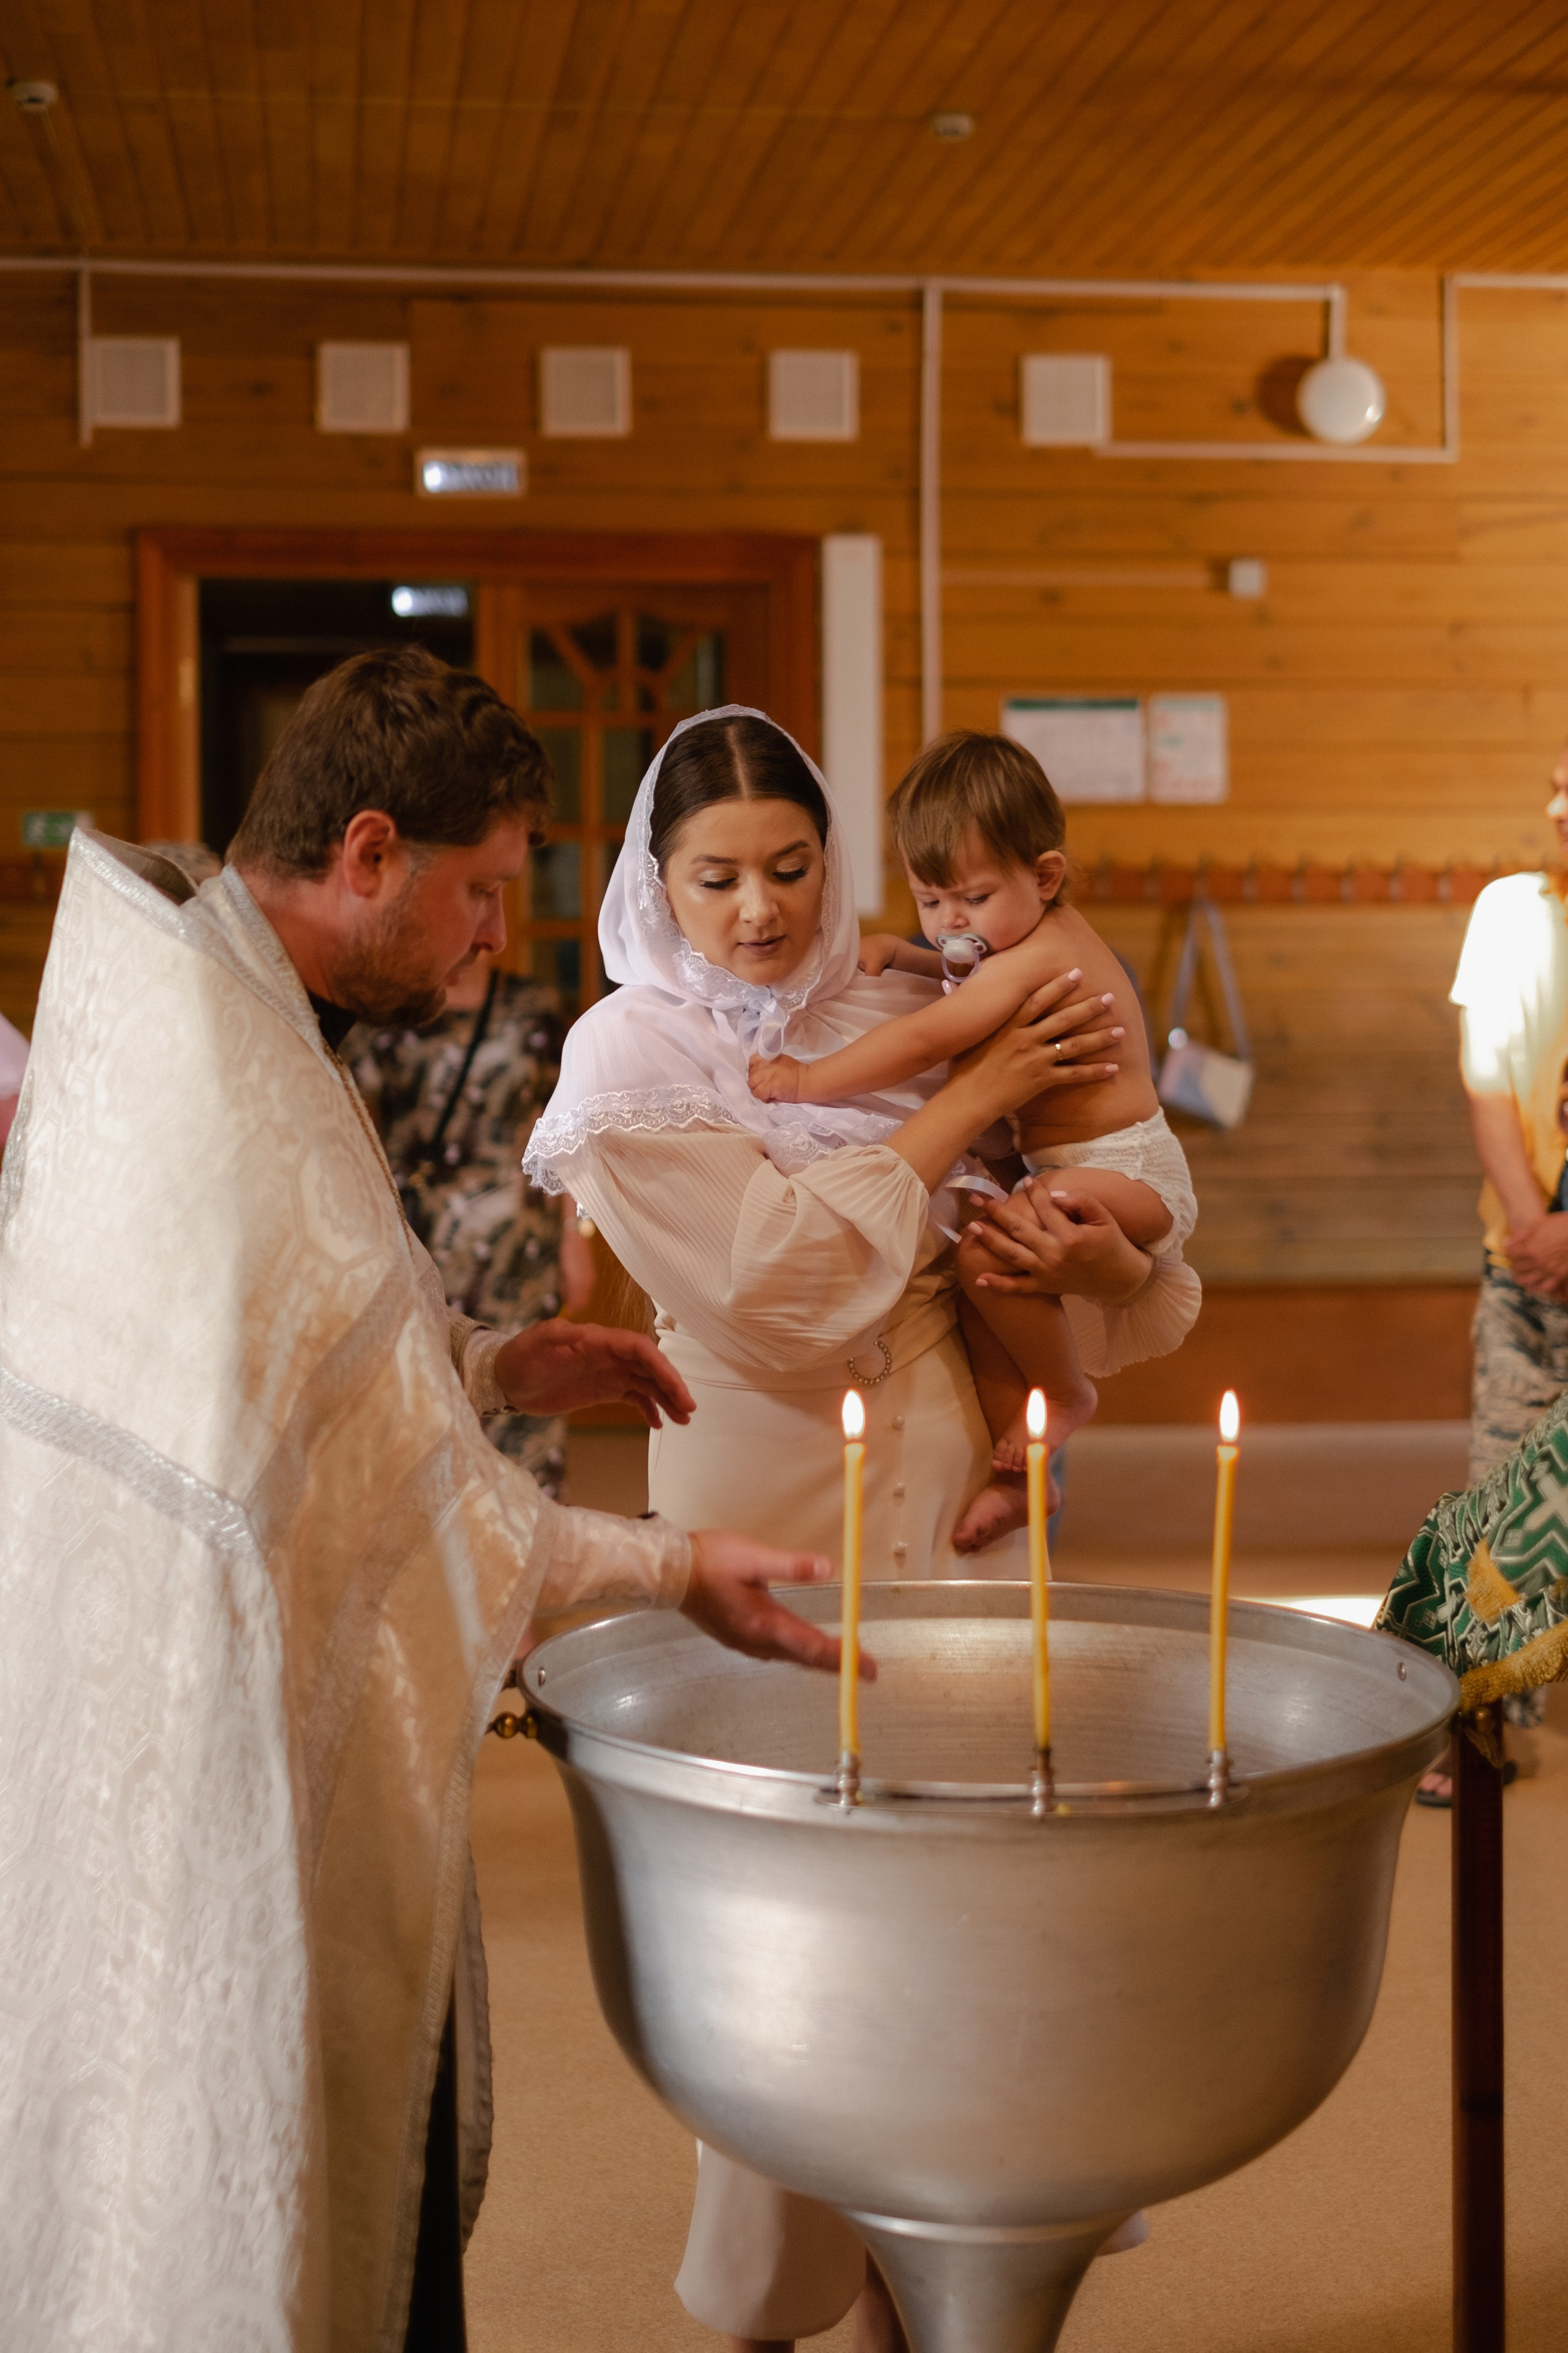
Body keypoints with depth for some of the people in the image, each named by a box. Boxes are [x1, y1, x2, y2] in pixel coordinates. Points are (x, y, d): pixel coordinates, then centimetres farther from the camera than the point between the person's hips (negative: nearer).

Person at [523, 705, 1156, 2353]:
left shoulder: (893, 1010, 6)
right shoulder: (630, 1058, -6)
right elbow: (781, 1281, -17)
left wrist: (1105, 1249, -9)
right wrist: (958, 1109, -11)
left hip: (940, 1489, 4)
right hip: (769, 1509, -4)